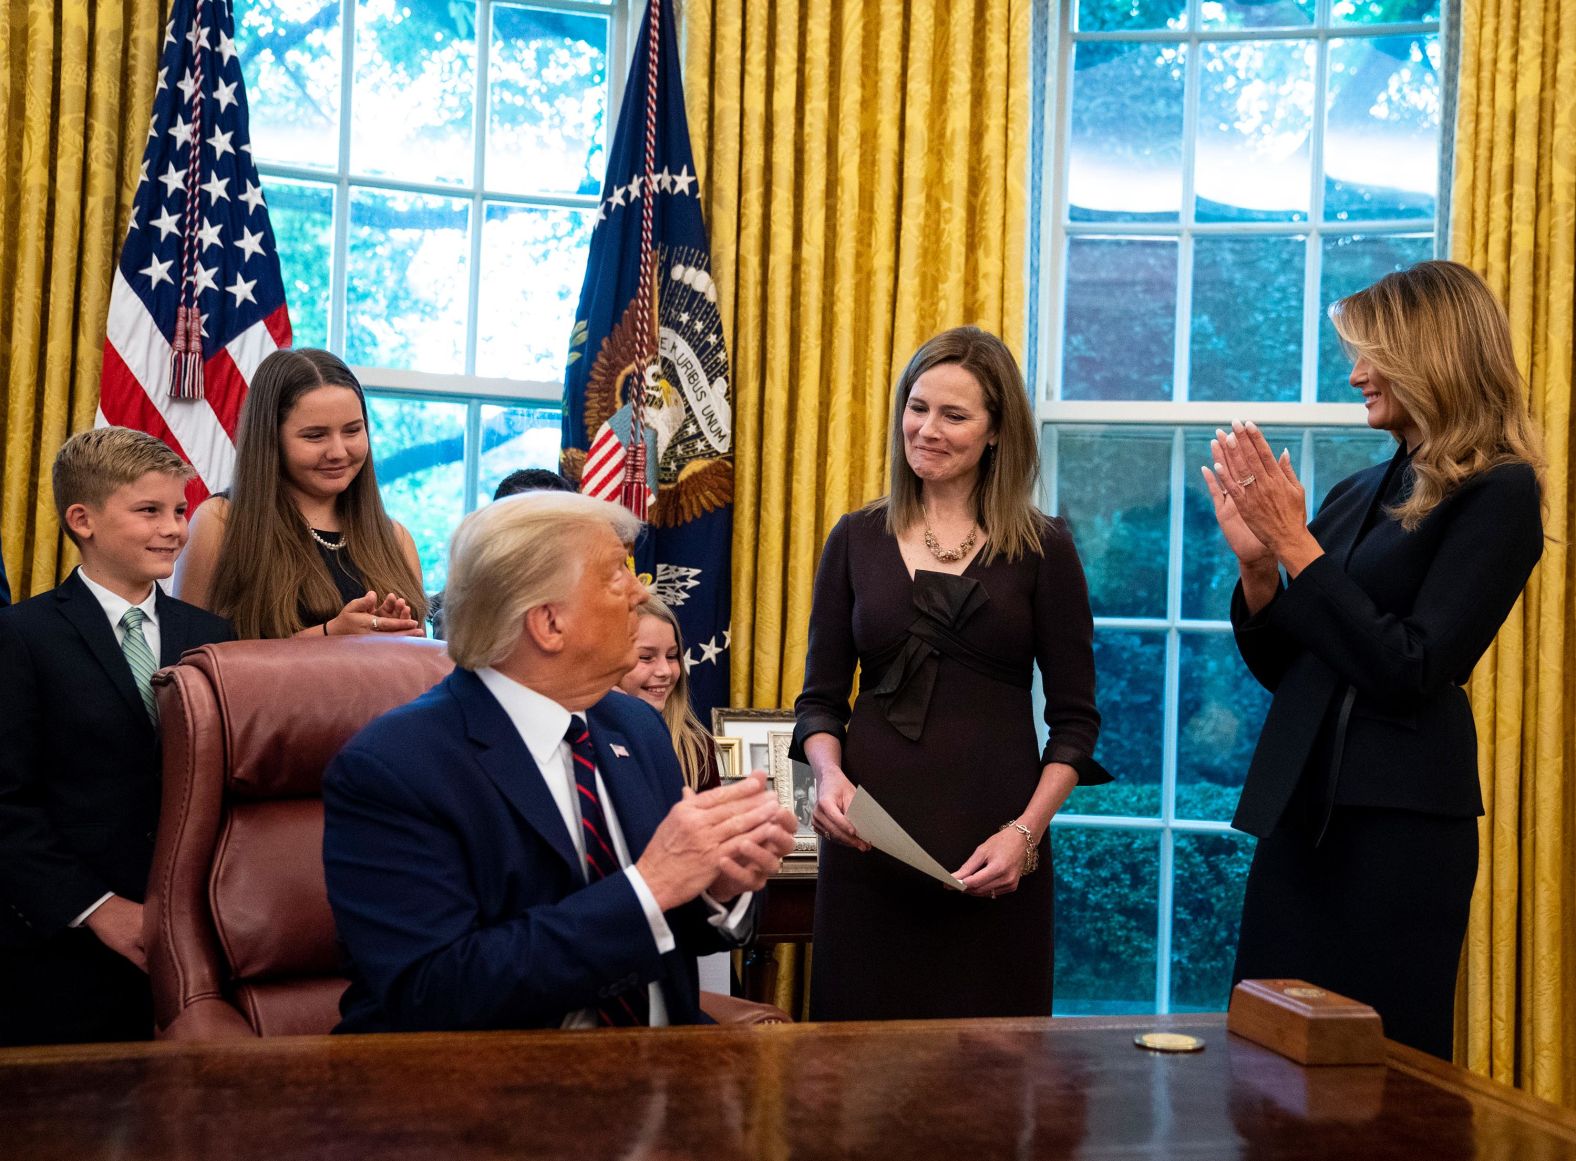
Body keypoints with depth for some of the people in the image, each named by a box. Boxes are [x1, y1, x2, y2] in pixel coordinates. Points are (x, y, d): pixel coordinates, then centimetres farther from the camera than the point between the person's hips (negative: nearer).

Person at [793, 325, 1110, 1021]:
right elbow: (820, 698, 10)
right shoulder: (857, 539, 8)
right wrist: (828, 774, -10)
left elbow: (1074, 719, 3)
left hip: (992, 846, -1)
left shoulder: (1044, 550, 2)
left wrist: (1026, 830, -10)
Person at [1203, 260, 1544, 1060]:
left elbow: (1409, 671, -17)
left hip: (1399, 821, -7)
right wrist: (1257, 565, -1)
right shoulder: (1359, 493, 12)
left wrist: (1297, 546, -14)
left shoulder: (1497, 492, -7)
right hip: (1300, 810, 7)